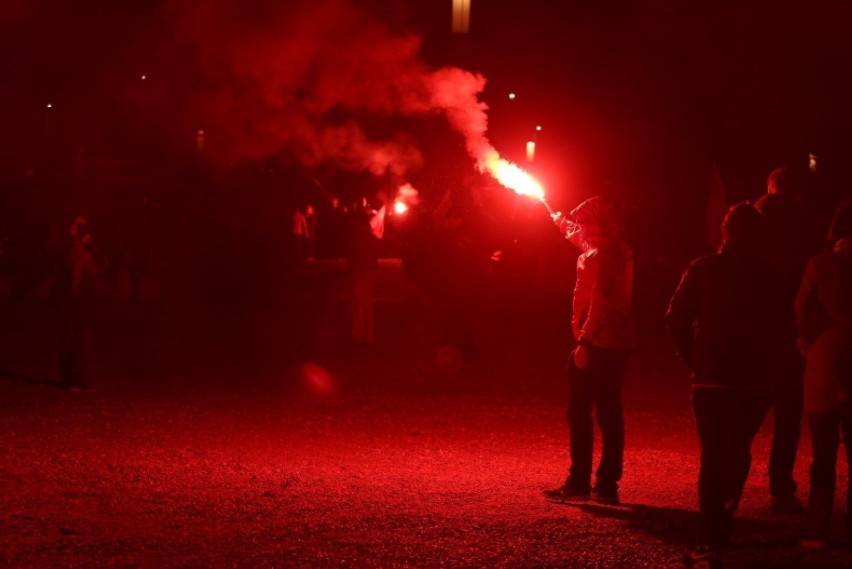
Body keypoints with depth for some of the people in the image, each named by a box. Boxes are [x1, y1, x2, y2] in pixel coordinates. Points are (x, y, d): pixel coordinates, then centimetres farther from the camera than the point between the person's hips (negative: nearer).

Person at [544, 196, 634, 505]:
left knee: (579, 413, -2)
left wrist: (584, 341, -25)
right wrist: (563, 223, 46)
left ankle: (578, 482, 0)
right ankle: (607, 485, 13)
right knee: (609, 413, 10)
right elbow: (585, 243, 33)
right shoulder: (621, 251, 11)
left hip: (597, 344, -9)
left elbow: (599, 304, -24)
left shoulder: (599, 257, -16)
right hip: (619, 343, 9)